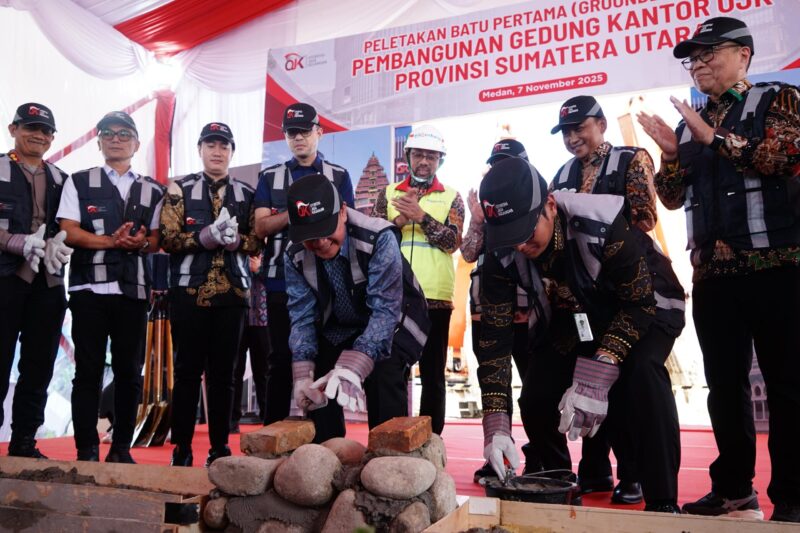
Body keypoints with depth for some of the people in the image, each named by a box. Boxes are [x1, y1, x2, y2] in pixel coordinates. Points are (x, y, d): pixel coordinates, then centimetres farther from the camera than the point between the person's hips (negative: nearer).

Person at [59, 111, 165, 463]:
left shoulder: (152, 191, 14)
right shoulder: (79, 182, 8)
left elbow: (158, 239, 11)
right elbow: (68, 232, -2)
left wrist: (141, 243, -11)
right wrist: (110, 241, -16)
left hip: (133, 290, 2)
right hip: (89, 288, -2)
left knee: (130, 371, 5)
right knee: (88, 370, 0)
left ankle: (121, 448, 16)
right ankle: (87, 451, 7)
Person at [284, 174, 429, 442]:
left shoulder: (379, 239, -33)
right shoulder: (296, 256, -16)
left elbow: (385, 310, -36)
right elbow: (302, 316, -12)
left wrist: (353, 367, -47)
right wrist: (302, 375, -26)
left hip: (393, 323, -4)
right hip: (339, 330, 5)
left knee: (383, 374, -28)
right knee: (317, 386, -4)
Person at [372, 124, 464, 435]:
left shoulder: (451, 197, 7)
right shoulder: (388, 194, 12)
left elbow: (453, 242, -6)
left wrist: (421, 216, -16)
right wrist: (401, 218, -13)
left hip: (435, 296, -1)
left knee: (432, 374, 5)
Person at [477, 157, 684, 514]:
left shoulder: (601, 221, -37)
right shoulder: (502, 254, -23)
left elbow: (639, 302, -28)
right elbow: (495, 336, -21)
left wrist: (595, 377, -38)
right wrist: (496, 424, -28)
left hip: (643, 306, -4)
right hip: (572, 316, 4)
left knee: (642, 373, -32)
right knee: (535, 400, -9)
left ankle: (663, 504, -18)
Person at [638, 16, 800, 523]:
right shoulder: (689, 126, 17)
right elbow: (672, 199, 16)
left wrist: (715, 138, -14)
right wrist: (670, 154, -2)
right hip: (713, 273, 5)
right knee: (725, 384, 9)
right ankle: (734, 488, 20)